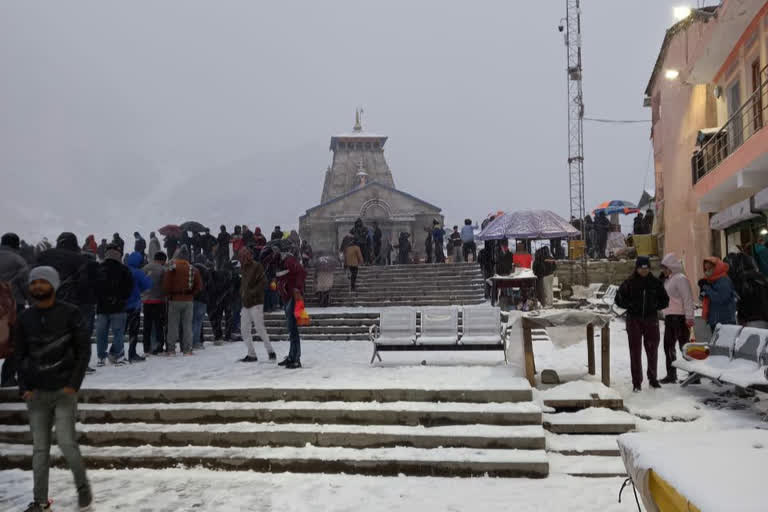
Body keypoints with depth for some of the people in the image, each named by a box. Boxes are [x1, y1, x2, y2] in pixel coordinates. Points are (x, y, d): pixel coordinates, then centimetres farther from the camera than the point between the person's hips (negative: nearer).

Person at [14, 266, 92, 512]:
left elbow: (84, 350, -4)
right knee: (40, 448, 6)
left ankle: (83, 486, 15)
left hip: (64, 390, -3)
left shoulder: (70, 313, -4)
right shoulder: (24, 319, 5)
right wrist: (24, 387, -1)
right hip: (36, 393, 3)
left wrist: (74, 384, -11)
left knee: (66, 443, -7)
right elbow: (20, 355, 11)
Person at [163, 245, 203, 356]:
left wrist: (169, 295, 8)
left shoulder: (171, 269, -7)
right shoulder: (193, 269, 1)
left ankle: (171, 349, 5)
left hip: (174, 301, -2)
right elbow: (198, 285, 2)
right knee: (187, 325, 7)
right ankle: (187, 349, 8)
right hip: (188, 301, 2)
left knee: (173, 325, 5)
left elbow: (166, 286, -9)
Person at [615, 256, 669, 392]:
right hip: (634, 320, -2)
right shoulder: (629, 283, -1)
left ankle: (653, 378, 26)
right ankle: (636, 382, 3)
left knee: (652, 350, 9)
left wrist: (655, 306, -5)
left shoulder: (655, 283, 4)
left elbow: (665, 300, 12)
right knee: (635, 351, -2)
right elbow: (619, 299, 3)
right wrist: (630, 306, -11)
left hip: (651, 320, 2)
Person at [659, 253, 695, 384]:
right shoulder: (668, 279, 17)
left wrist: (689, 317, -22)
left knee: (684, 346, -5)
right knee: (668, 346, 12)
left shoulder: (681, 279, -11)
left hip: (679, 317, -9)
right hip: (669, 317, 9)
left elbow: (688, 298, -17)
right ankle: (671, 375, 20)